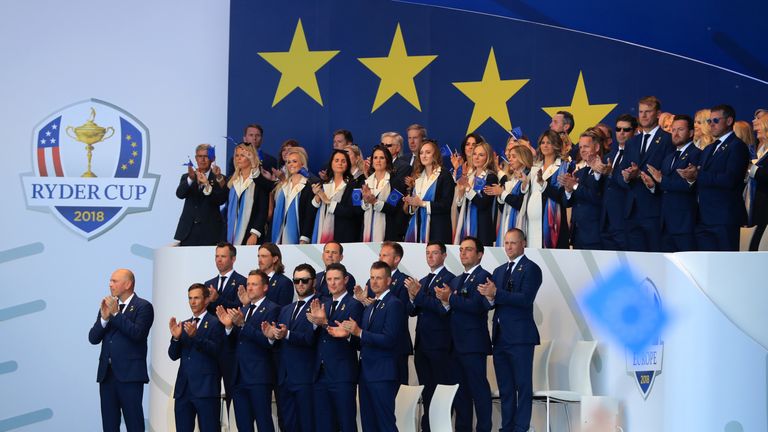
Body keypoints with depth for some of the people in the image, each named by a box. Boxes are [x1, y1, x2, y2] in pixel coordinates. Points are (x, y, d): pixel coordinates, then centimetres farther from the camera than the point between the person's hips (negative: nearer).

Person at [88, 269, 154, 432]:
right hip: (107, 374, 6)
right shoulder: (107, 306, 15)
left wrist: (116, 313, -15)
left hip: (130, 374, -6)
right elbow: (93, 338, 8)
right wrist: (104, 318, -8)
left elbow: (137, 333, -16)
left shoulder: (143, 307, -1)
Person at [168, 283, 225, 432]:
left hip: (206, 388, -6)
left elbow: (215, 350, -13)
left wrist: (195, 336, -26)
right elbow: (173, 355, 12)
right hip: (183, 388, 6)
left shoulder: (215, 323, -1)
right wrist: (176, 337, -8)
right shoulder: (184, 325, 17)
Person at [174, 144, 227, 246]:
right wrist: (190, 178, -24)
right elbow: (180, 194, -6)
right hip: (188, 232, 2)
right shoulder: (186, 177, 13)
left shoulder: (219, 179, 5)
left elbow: (221, 200, -8)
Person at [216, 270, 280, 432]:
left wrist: (242, 324, -22)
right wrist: (229, 326, -5)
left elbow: (268, 341, -17)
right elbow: (235, 342, 14)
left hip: (259, 376, -7)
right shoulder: (243, 310, 19)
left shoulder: (272, 309, -4)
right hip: (240, 376, 7)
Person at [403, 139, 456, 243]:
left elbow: (446, 205, -11)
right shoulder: (417, 176, 15)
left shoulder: (445, 176, -2)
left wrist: (422, 203, -13)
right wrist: (412, 205, -5)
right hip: (416, 227, 5)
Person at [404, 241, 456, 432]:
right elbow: (413, 311, 12)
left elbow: (444, 308, -18)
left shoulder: (449, 279, -7)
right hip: (422, 343, 8)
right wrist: (412, 297, -8)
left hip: (440, 344, -8)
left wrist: (419, 294, -21)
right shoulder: (422, 281, 17)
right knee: (427, 390, 12)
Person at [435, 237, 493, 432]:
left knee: (478, 387, -6)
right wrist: (445, 303, -6)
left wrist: (450, 298, -13)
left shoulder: (483, 276, -6)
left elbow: (476, 306, -19)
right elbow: (451, 311, 14)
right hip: (457, 343, 8)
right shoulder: (456, 280, 19)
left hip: (473, 343, -8)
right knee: (461, 389, 12)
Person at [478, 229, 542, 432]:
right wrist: (490, 298, -13)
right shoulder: (499, 271, 18)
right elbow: (489, 302, 10)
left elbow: (525, 299, -17)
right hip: (500, 337, 7)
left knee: (523, 386, -5)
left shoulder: (531, 269, -4)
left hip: (520, 337, -7)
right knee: (505, 388, 11)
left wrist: (496, 293, -22)